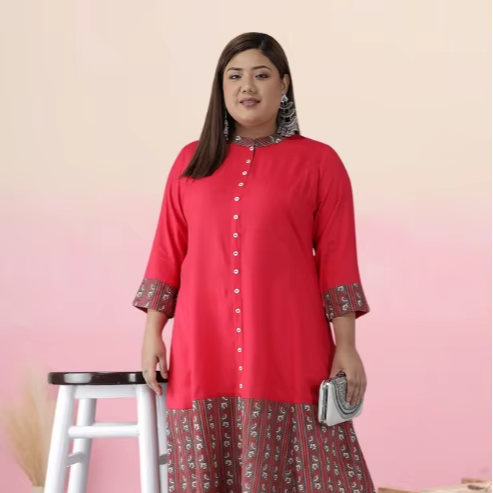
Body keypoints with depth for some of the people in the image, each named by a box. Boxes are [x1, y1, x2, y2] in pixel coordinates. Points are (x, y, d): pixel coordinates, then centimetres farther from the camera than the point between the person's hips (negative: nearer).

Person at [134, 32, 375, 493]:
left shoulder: (318, 161, 3)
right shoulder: (192, 160, 12)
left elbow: (337, 259, 0)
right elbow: (168, 252, 12)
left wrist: (346, 346, -4)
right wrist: (152, 332, 5)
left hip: (288, 351, -3)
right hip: (203, 350, 3)